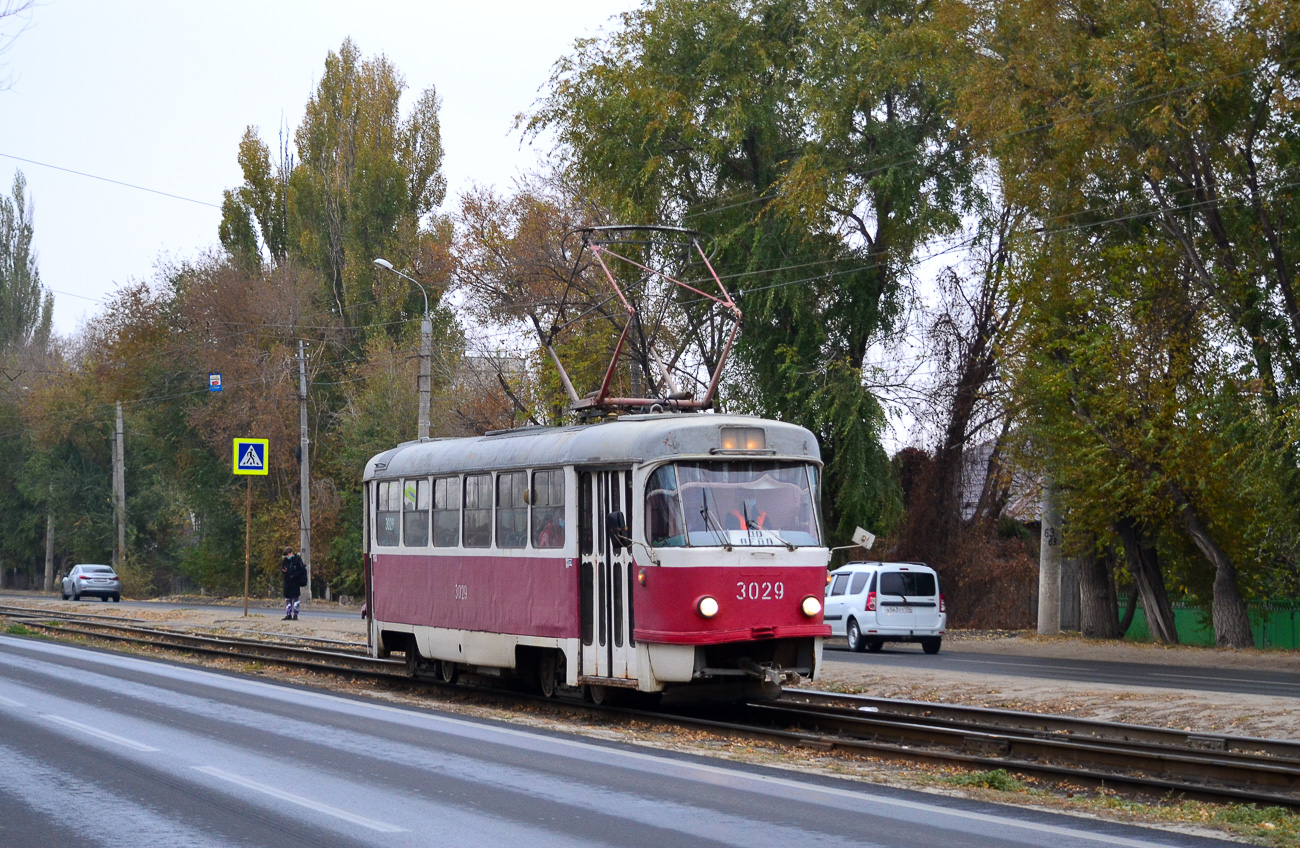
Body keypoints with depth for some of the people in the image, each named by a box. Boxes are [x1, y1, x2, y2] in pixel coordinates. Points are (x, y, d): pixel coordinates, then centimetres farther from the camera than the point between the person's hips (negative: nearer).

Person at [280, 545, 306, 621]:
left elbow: (302, 570, -6)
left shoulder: (297, 559, -6)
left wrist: (294, 575, -15)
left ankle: (295, 615, -3)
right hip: (287, 582, 6)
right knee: (287, 599, 7)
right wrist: (283, 571, -6)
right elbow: (281, 570, 18)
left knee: (295, 598, -6)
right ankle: (288, 615, 12)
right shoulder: (285, 560, 10)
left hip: (295, 583, -6)